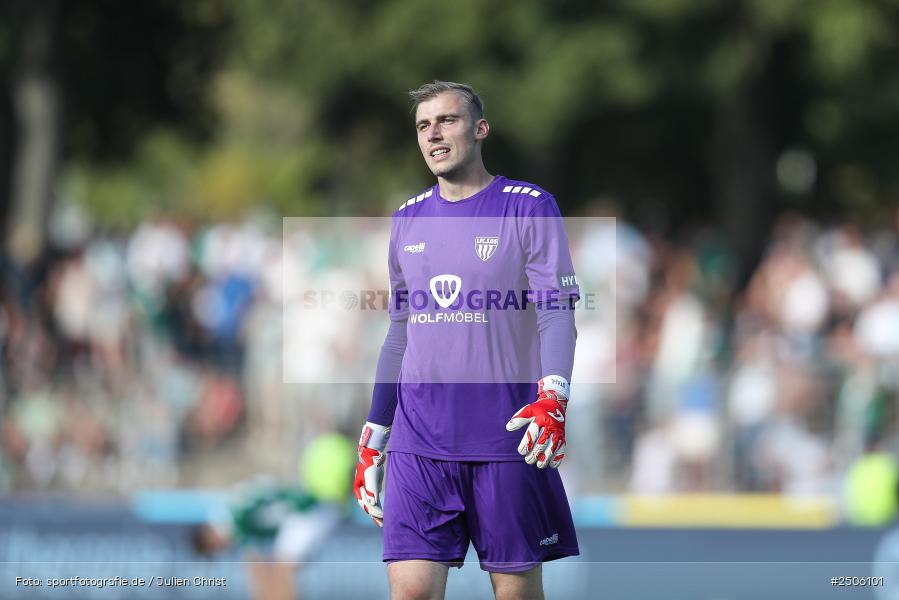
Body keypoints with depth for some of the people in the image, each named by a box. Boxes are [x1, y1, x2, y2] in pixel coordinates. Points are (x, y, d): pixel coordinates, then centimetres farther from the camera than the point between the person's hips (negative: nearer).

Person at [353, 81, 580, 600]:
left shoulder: (528, 207, -1)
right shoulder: (409, 219, 14)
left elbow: (557, 315, -8)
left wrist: (552, 400, -26)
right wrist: (371, 443, 18)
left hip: (507, 438, -3)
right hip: (418, 441, 4)